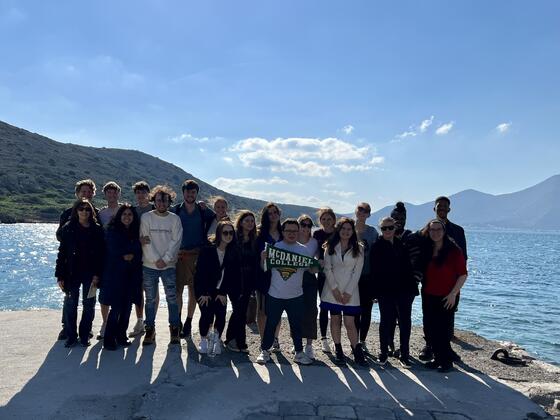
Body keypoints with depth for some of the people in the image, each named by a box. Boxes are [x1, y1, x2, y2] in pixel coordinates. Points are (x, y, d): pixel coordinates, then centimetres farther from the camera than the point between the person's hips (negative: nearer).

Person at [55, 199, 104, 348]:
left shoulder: (97, 230, 1)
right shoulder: (68, 229, 1)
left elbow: (101, 253, -1)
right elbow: (62, 253, 0)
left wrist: (97, 274, -8)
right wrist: (60, 276, -4)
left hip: (90, 274, 0)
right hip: (72, 273, 0)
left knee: (89, 306, 7)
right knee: (70, 305, 4)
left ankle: (84, 335, 20)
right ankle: (71, 336, 18)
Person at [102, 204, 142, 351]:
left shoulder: (136, 232, 11)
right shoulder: (112, 231, -3)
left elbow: (139, 252, 9)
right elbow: (114, 252, -11)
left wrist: (131, 256, -6)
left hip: (132, 274, 5)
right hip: (115, 274, -4)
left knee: (127, 307, 7)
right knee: (116, 307, -6)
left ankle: (121, 336, 21)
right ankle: (109, 340, 5)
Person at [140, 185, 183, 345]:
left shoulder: (175, 219, 2)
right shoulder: (146, 217, 1)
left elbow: (176, 242, -3)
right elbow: (145, 240, -5)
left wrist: (165, 259, -11)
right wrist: (156, 259, -11)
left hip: (169, 265, 0)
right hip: (149, 265, 0)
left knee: (172, 298, 1)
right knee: (150, 299, 8)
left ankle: (174, 329, 14)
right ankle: (150, 329, 20)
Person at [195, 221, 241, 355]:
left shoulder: (234, 253, -3)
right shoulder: (207, 250, -12)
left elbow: (232, 275, -1)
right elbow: (200, 272, -10)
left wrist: (223, 293, -6)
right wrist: (203, 293, -12)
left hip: (220, 292, 3)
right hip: (204, 292, -2)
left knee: (221, 315, -13)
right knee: (207, 314, -16)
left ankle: (216, 339, 10)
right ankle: (203, 340, 7)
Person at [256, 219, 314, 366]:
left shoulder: (304, 250, 4)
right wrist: (263, 259, -21)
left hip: (296, 296, 2)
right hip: (275, 295, -1)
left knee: (296, 325, 10)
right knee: (271, 324, 7)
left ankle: (299, 352, 23)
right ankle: (265, 351, 21)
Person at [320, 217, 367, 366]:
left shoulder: (358, 248, 1)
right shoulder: (330, 247, 3)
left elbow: (357, 271, -2)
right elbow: (327, 269, -1)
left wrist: (348, 291, -8)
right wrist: (335, 289, -8)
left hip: (350, 291, -1)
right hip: (332, 289, 1)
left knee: (350, 323, -4)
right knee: (335, 320, 6)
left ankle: (357, 352, 7)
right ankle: (338, 351, 18)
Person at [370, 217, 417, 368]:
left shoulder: (402, 245, 9)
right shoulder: (376, 247, 0)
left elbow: (408, 267, 10)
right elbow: (374, 271, -4)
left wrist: (412, 287, 4)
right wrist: (375, 292, -8)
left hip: (403, 290, 3)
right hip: (385, 291, -3)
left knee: (405, 322, 4)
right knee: (386, 322, 7)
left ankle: (404, 355, 15)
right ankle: (383, 352, 21)